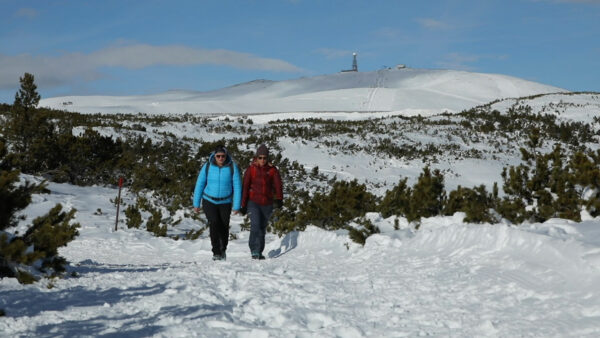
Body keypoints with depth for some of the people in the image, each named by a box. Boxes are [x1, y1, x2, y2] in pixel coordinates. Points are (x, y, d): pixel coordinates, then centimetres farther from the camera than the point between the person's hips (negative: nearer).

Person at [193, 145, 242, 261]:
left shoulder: (232, 167, -10)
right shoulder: (207, 166, -9)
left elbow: (237, 186, -7)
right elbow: (200, 185, 0)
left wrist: (237, 206, -9)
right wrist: (196, 204, 1)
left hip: (225, 202, 1)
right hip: (209, 201, 0)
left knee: (224, 227, 1)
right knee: (214, 223, -20)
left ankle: (223, 250, 29)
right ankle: (216, 252, -15)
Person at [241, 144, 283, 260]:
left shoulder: (272, 170, 2)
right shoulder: (251, 169, -1)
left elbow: (278, 185, -7)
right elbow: (245, 187, 1)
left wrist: (279, 199, -24)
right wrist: (243, 205, -2)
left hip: (267, 204, 2)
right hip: (253, 202, -2)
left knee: (262, 228, 11)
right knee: (255, 225, -20)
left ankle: (259, 252, 23)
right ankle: (254, 251, -14)